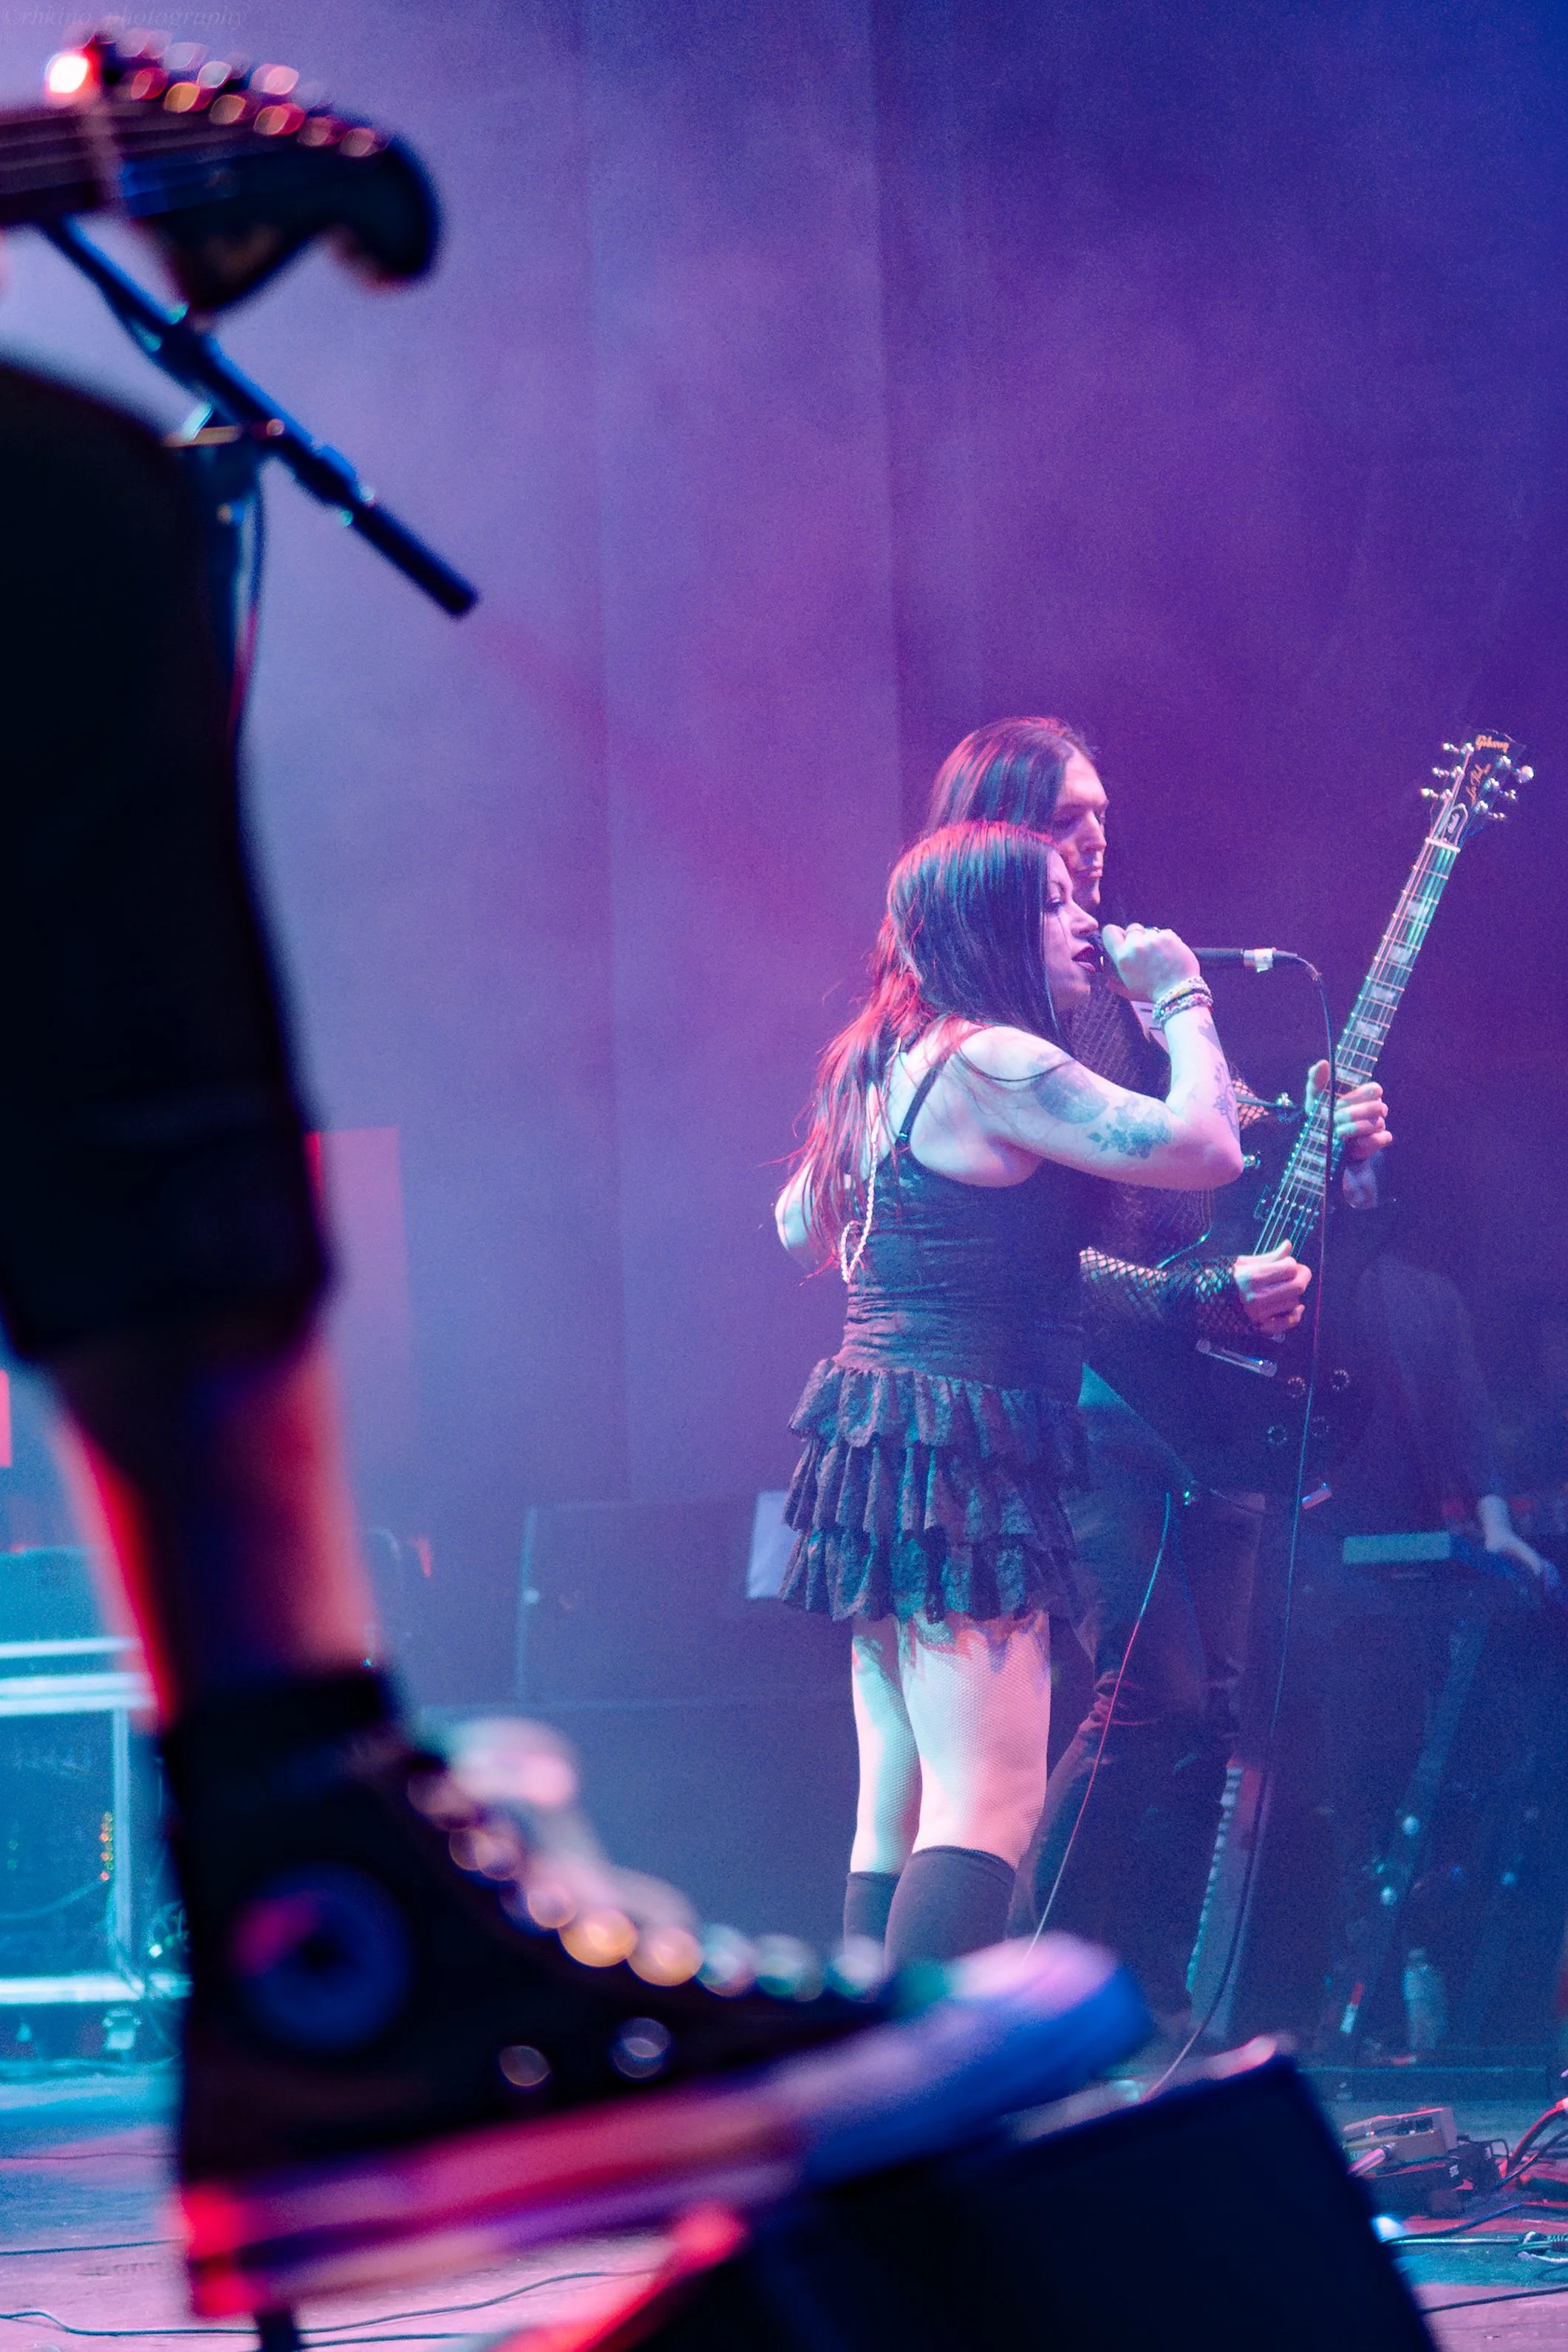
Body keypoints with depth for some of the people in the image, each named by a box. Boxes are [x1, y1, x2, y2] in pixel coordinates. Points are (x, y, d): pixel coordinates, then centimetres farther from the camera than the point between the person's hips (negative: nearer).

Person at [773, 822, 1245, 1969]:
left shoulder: (886, 1065, 15)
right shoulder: (993, 1062, -13)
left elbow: (799, 1223, 30)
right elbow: (1204, 1146, -17)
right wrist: (1180, 995, -3)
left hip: (878, 1437, 10)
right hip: (960, 1455, -10)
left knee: (897, 1812, 10)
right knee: (990, 1809, -14)